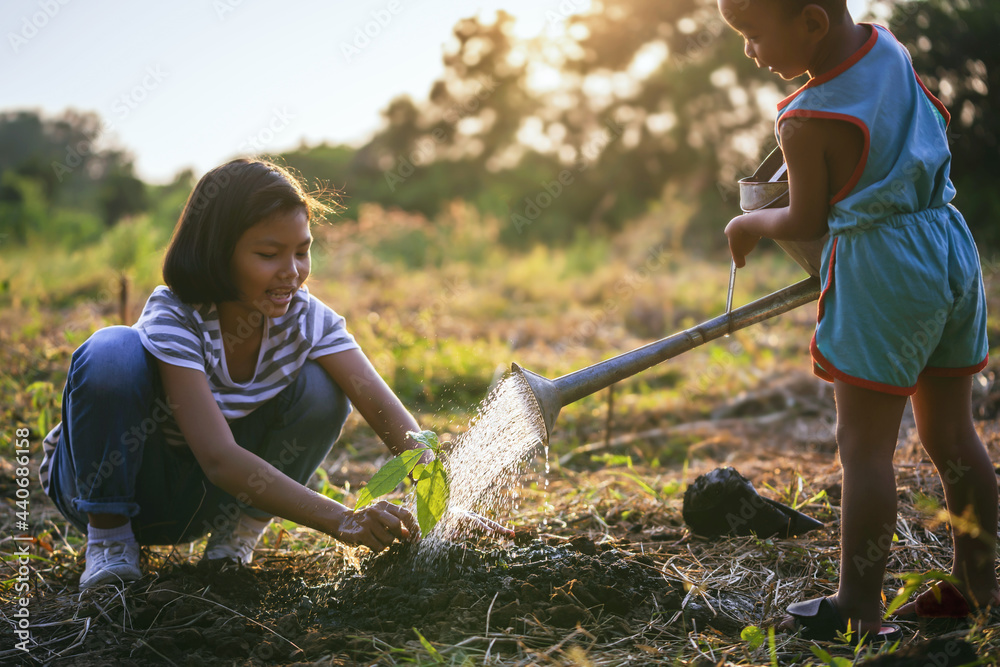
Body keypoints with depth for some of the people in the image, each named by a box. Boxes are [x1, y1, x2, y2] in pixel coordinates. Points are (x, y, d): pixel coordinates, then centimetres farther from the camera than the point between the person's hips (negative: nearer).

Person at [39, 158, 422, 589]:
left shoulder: (307, 320, -16)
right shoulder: (173, 320, -30)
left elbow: (385, 410, -23)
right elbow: (220, 458, -40)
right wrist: (343, 522, -48)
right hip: (105, 485, -4)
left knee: (322, 390, -19)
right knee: (114, 351, -34)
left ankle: (238, 529, -2)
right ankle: (107, 533, -14)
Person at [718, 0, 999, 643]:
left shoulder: (806, 124, -17)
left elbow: (807, 223, -5)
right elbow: (938, 119, 21)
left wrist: (750, 226, 14)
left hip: (881, 271, -9)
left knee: (865, 446, -2)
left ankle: (859, 608, 4)